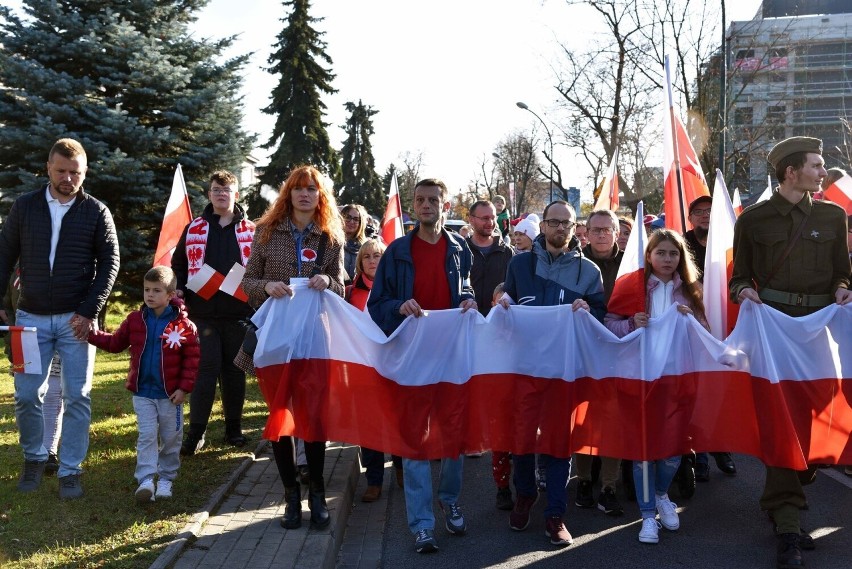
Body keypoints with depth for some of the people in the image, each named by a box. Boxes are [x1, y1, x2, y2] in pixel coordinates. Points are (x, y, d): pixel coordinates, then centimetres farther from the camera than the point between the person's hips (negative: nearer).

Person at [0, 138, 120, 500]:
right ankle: (34, 457, 26)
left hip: (76, 320, -1)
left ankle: (70, 470, 11)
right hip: (31, 317, 2)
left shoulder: (96, 212, 0)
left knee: (77, 396, 0)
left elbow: (109, 264, -2)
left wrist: (89, 311, -11)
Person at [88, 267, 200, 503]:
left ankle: (166, 479, 26)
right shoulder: (135, 320, 0)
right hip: (142, 393, 2)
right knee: (146, 437, -3)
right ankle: (146, 480, -2)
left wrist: (184, 387, -12)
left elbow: (192, 358, -8)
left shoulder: (184, 324, -10)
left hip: (170, 394, -1)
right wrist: (91, 334, -3)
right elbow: (115, 343, 9)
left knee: (171, 439, 11)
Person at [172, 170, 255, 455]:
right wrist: (180, 289, -1)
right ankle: (196, 432, 3)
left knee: (234, 370, 8)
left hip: (238, 312, 1)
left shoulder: (250, 231, 8)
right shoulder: (194, 229, 10)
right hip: (203, 311, 0)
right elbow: (178, 264, 16)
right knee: (206, 369, -4)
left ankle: (234, 427, 19)